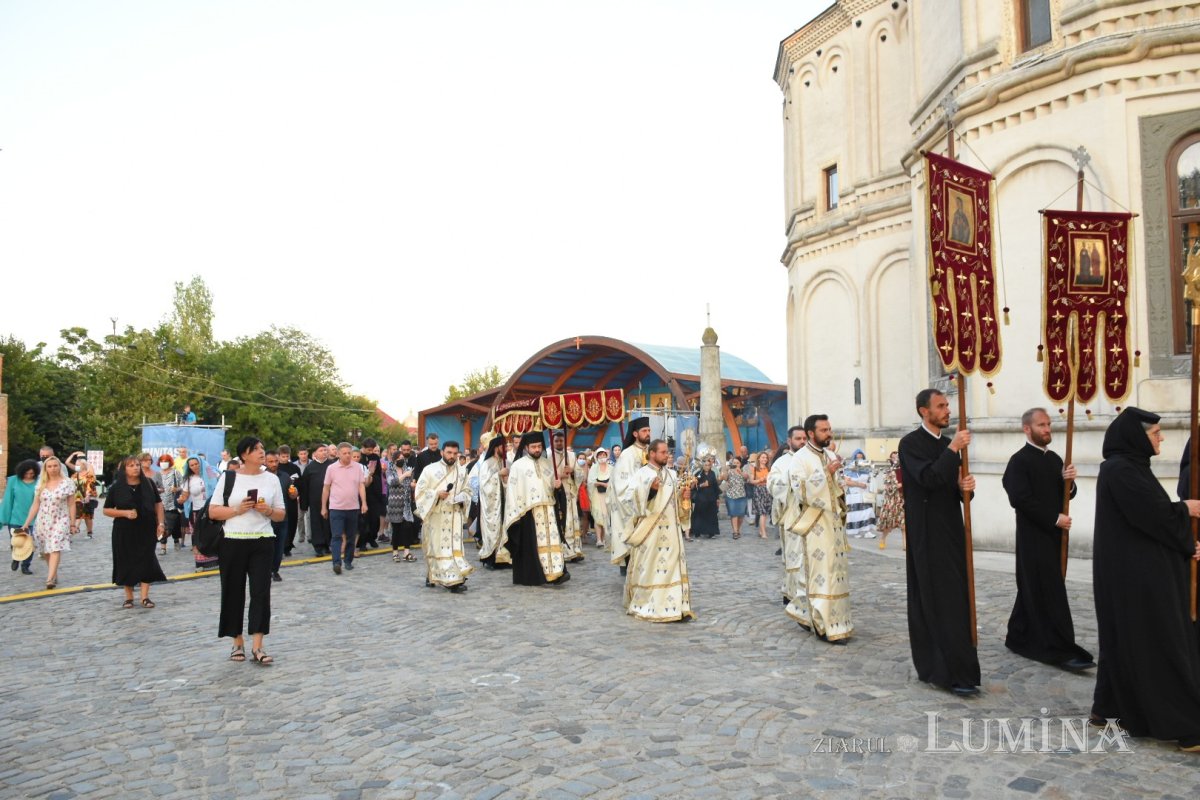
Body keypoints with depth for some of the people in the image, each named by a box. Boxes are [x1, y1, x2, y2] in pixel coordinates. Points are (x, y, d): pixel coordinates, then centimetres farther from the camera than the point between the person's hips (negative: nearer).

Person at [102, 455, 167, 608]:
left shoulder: (149, 484, 2)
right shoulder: (116, 488, -2)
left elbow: (158, 504, 8)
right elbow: (106, 510, 1)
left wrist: (161, 523, 0)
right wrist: (125, 513, -16)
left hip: (146, 530, 1)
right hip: (124, 532, -1)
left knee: (147, 561, 1)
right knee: (127, 563, 6)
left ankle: (145, 597, 8)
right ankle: (129, 597, 19)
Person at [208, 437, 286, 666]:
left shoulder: (272, 479, 6)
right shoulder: (228, 477, 1)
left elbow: (281, 515, 10)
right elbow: (213, 511, -1)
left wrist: (268, 511, -10)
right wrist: (237, 510, -15)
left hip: (263, 543, 1)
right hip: (233, 542, -1)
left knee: (261, 592, -4)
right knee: (233, 592, 7)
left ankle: (257, 647, 0)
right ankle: (238, 643, 22)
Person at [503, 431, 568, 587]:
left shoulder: (547, 464, 13)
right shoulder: (518, 465, -2)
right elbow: (513, 490, -5)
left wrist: (557, 485, -5)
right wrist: (516, 513, -10)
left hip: (548, 509, 4)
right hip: (528, 511, -4)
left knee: (551, 539, -5)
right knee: (531, 544, 0)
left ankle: (555, 573, -9)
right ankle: (530, 577, 9)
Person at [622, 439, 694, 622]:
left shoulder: (671, 474, 12)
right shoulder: (642, 474, -9)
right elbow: (628, 497, -19)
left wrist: (682, 495, 1)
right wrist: (650, 488, -28)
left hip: (670, 528, 6)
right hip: (650, 530, -6)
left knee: (672, 565, 5)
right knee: (649, 567, -2)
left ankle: (674, 605, 10)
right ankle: (646, 606, 10)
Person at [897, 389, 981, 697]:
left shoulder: (949, 445, 14)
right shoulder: (910, 443, -10)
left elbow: (954, 488, 16)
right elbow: (928, 478, -24)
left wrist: (965, 487, -6)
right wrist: (954, 448, -21)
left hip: (952, 531, 8)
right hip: (927, 535, -8)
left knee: (954, 600, 9)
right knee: (938, 603, -6)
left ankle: (933, 667, 18)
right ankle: (955, 673, -3)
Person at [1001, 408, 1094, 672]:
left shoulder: (1054, 458, 13)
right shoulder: (1019, 461, -12)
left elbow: (1066, 494, 15)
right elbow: (1021, 499, -19)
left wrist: (1069, 481, -6)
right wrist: (1054, 518, -16)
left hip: (1052, 535, 8)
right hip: (1033, 536, -8)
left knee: (1034, 590, 13)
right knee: (1050, 593, -7)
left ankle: (1019, 638, 23)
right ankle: (1061, 650, -4)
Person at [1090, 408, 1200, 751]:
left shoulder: (1130, 466, 13)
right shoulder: (1119, 469, -17)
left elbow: (1148, 515, 13)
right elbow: (1154, 515, -21)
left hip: (1138, 568, 10)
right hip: (1133, 572, -10)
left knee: (1129, 641, 15)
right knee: (1157, 644, -4)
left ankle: (1111, 707, 24)